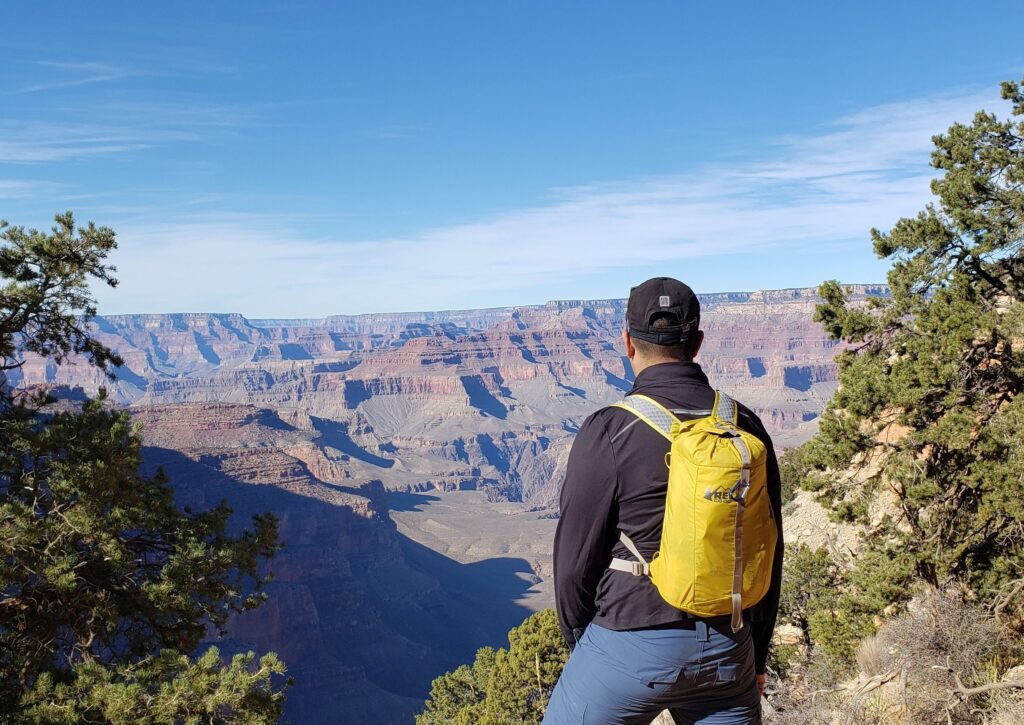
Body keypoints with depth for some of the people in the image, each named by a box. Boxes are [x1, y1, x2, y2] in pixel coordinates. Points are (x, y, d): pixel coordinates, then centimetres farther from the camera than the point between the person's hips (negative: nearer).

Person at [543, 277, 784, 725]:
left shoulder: (609, 432, -14)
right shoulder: (746, 426, 0)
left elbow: (575, 558, -8)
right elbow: (770, 553, 8)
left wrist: (579, 643, 10)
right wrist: (757, 656, 19)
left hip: (631, 646, -4)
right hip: (726, 652, 5)